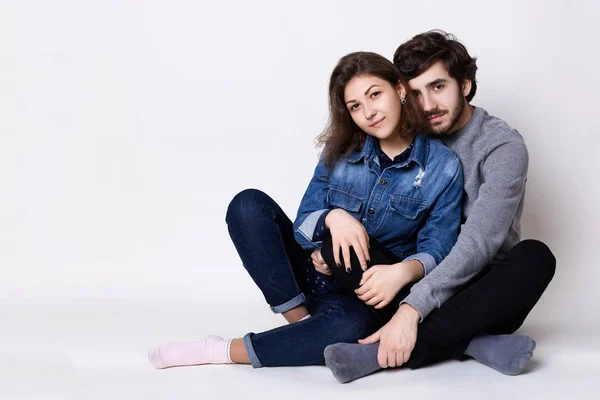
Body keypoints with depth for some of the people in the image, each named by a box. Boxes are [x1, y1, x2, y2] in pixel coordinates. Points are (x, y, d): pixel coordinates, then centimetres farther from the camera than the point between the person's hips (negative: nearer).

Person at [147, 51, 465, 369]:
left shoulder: (442, 167, -8)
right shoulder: (341, 151, 0)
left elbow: (436, 250, -10)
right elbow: (303, 226, -3)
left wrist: (404, 271, -33)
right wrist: (332, 217, -27)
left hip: (367, 292, -3)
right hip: (315, 272, 3)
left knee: (352, 324, -40)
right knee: (249, 204, -17)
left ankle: (222, 351, -23)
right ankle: (303, 323, -20)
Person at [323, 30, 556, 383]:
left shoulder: (503, 146, -12)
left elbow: (478, 244, -25)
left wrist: (411, 310, -36)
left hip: (482, 295, -3)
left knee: (535, 257, -35)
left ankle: (381, 353, -37)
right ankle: (472, 343, -28)